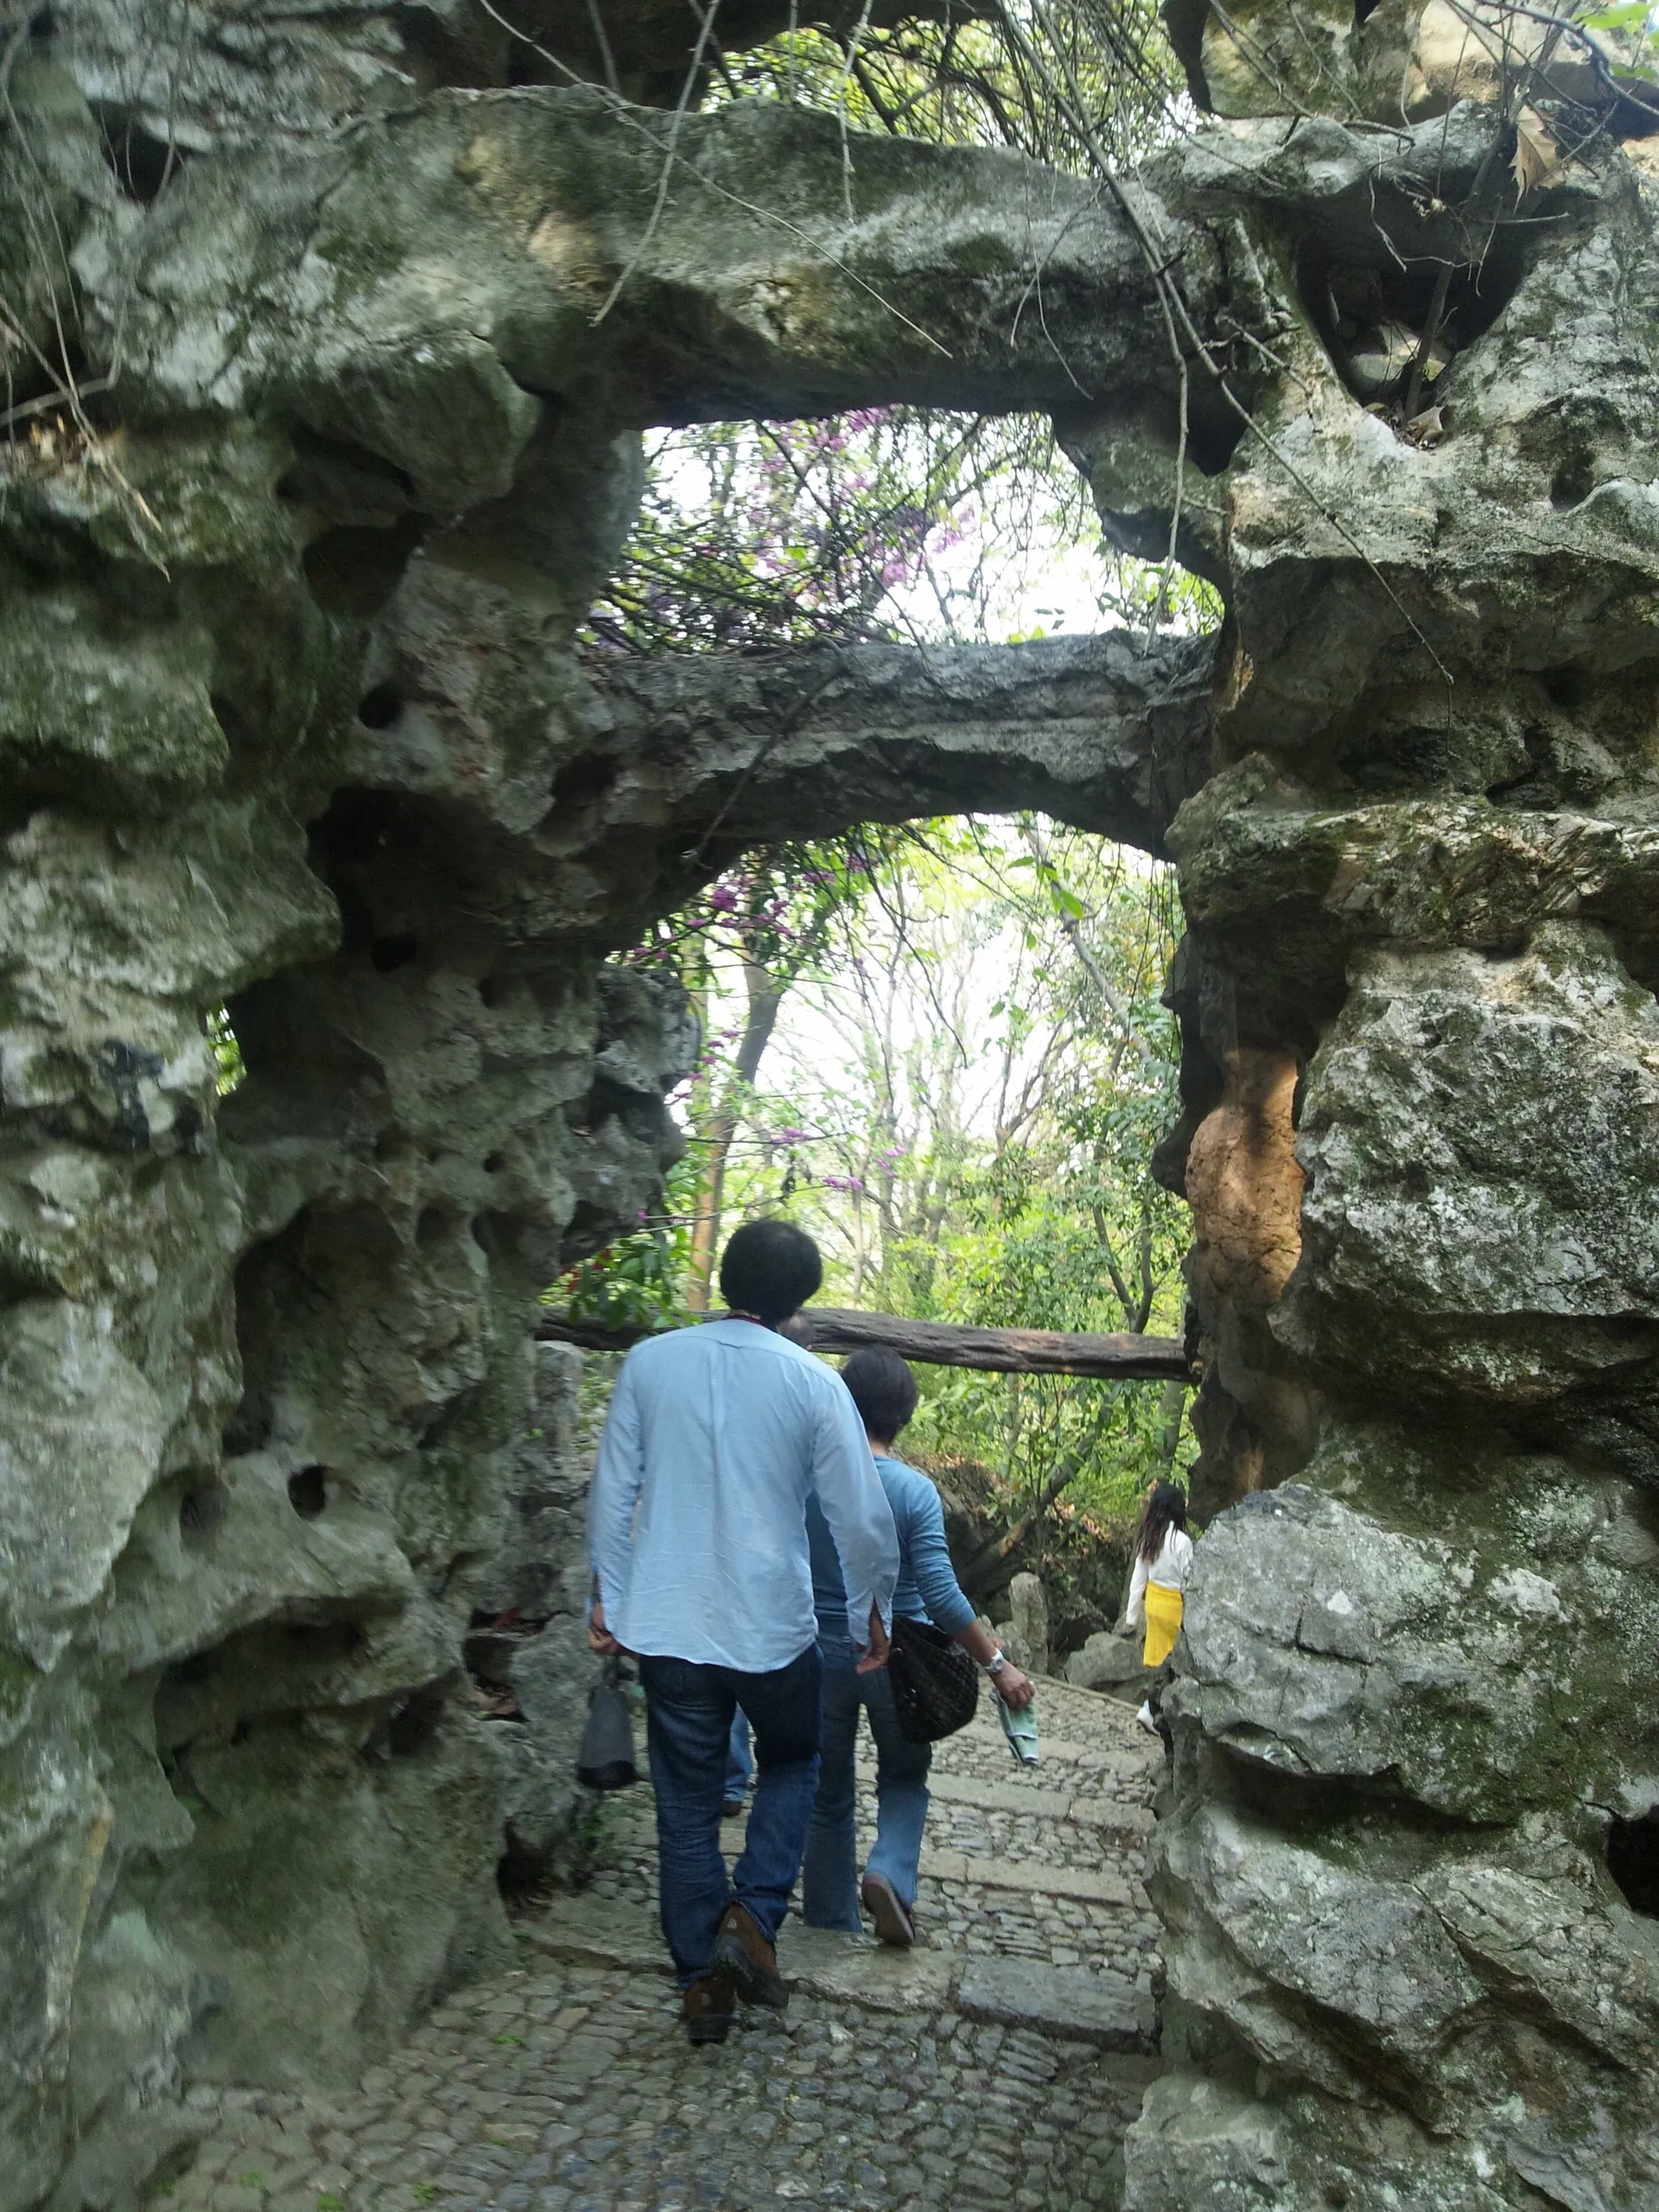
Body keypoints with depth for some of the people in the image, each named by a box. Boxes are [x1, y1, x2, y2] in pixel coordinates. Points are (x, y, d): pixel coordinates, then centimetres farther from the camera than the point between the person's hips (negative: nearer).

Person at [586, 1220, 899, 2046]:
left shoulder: (650, 1362, -4)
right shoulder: (813, 1382, -9)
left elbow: (612, 1493, 1)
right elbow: (861, 1518, -5)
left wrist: (606, 1594, 13)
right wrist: (871, 1615, 9)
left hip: (667, 1627, 2)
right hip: (774, 1626, -2)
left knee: (687, 1804, 15)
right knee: (791, 1763, 24)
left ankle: (704, 1978, 23)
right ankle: (752, 1917, 9)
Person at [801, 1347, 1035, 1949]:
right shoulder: (914, 1491, -15)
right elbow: (941, 1595, -20)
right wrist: (996, 1664, -13)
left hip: (821, 1656, 2)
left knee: (828, 1795, 16)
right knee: (904, 1776, 21)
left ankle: (831, 1929, 22)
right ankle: (891, 1873, -4)